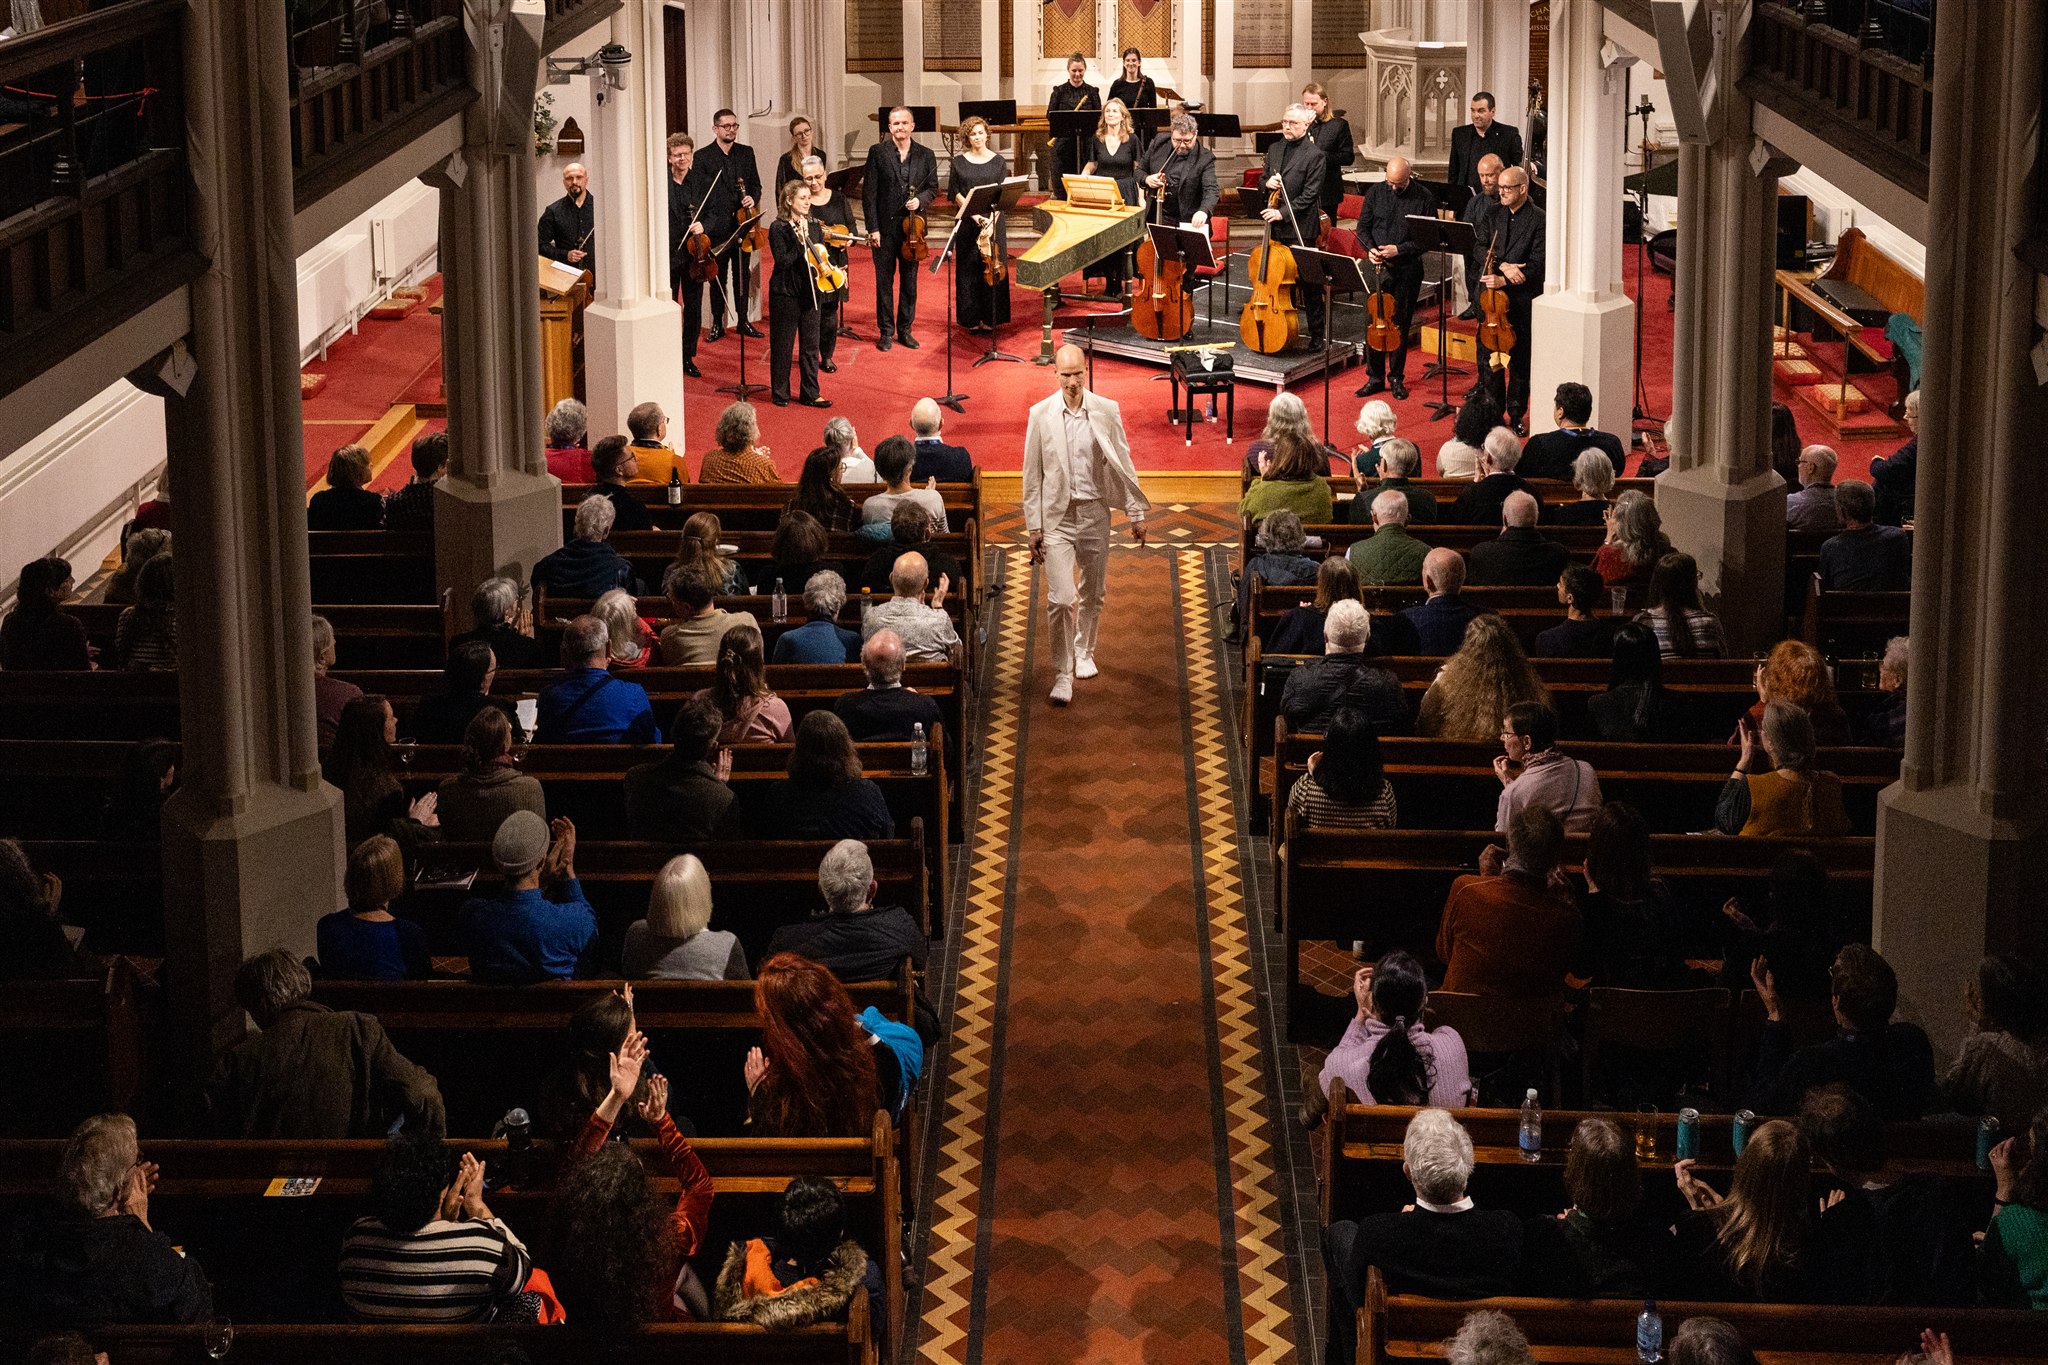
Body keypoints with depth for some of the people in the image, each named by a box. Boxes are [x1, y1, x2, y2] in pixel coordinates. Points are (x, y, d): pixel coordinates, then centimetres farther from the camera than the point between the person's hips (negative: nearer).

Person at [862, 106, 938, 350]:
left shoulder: (925, 155, 5)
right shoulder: (878, 152, -2)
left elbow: (932, 187, 10)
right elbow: (869, 192, -4)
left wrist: (920, 200, -13)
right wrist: (872, 227, -10)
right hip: (884, 227, -2)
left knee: (910, 281, 9)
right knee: (884, 281, 5)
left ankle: (905, 330, 19)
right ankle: (886, 332, 13)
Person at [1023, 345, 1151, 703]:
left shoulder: (1107, 411, -3)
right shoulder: (1041, 414, -5)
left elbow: (1124, 465, 5)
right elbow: (1033, 475, 0)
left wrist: (1136, 513, 4)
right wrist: (1034, 526, -2)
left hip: (1095, 513, 2)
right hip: (1057, 515, -2)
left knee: (1092, 594, 15)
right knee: (1060, 600, -11)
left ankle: (1084, 652, 40)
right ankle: (1062, 674, -1)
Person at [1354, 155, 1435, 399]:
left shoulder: (1424, 198, -6)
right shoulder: (1376, 192, 2)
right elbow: (1363, 227, 9)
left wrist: (1400, 249, -17)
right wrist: (1370, 248, -10)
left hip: (1408, 270, -2)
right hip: (1378, 267, 2)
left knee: (1400, 324, 6)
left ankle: (1396, 377, 19)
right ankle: (1375, 377, 13)